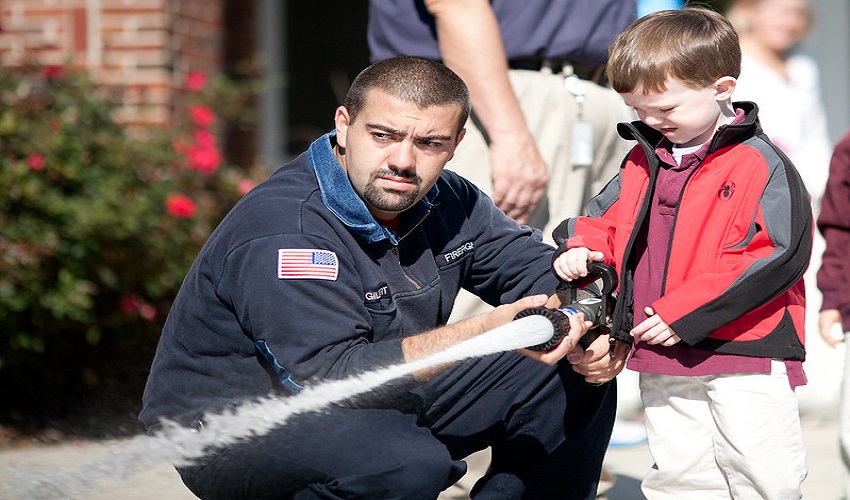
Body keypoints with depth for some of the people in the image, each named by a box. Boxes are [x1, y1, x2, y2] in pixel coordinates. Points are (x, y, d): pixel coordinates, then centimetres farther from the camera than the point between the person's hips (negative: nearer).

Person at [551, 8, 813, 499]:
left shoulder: (762, 165, -12)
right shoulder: (643, 161, 10)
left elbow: (779, 255, -19)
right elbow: (605, 218, 22)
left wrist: (685, 313, -21)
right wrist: (582, 249, -4)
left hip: (745, 354, -6)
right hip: (664, 361, 7)